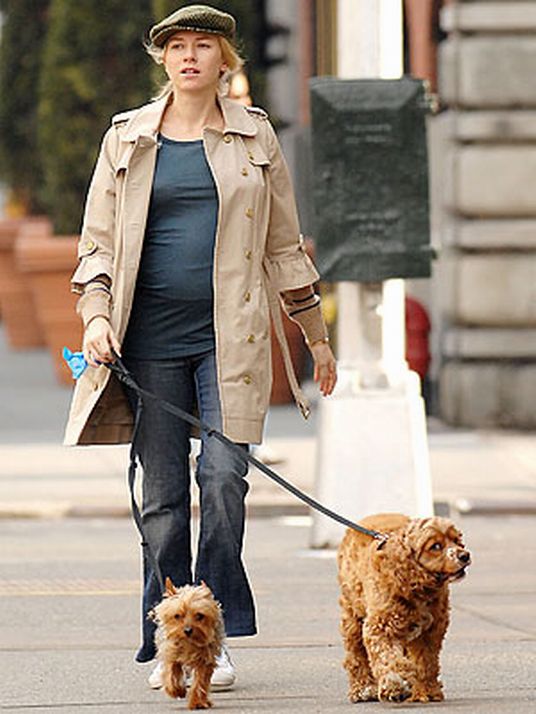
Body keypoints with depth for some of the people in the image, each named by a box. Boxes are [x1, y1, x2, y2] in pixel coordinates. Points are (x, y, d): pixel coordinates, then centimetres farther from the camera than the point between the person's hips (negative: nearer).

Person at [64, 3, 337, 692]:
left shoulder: (253, 135, 10)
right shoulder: (127, 137, 9)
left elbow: (283, 243, 16)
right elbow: (98, 241, 10)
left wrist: (315, 335, 18)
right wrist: (96, 315, -6)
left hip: (229, 336, -1)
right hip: (152, 337, 1)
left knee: (223, 476, -13)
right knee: (161, 494, 1)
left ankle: (217, 637, -4)